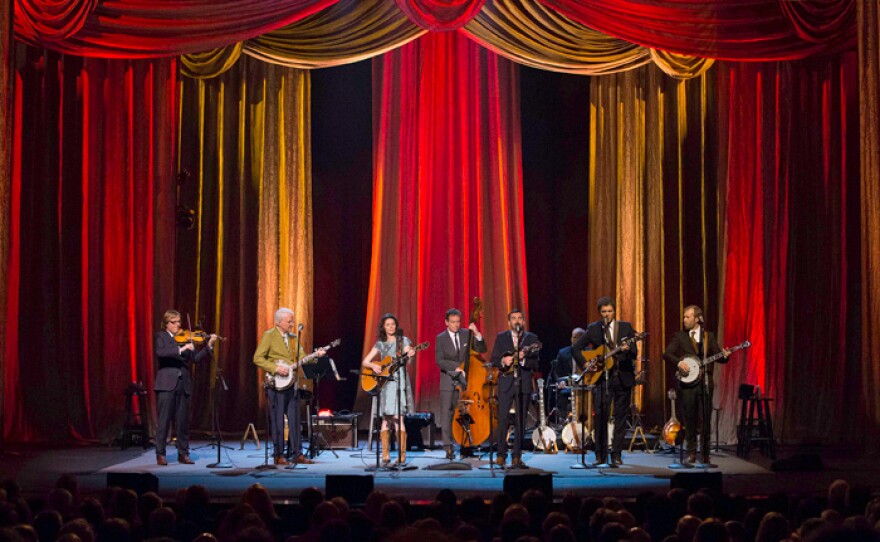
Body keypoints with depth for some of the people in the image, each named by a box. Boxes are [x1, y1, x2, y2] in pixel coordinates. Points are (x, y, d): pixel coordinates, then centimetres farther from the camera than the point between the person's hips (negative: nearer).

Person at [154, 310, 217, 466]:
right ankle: (160, 454, 3)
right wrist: (181, 349, -25)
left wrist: (209, 346, -4)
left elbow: (195, 358, 7)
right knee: (164, 421, -3)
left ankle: (183, 454, 13)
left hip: (183, 384, 4)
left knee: (183, 421, 6)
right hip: (167, 384, -4)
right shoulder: (161, 337, 3)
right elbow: (160, 352, -18)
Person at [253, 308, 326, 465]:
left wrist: (315, 355, -7)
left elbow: (301, 358, 10)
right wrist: (275, 368, -17)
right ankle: (279, 455, 4)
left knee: (296, 420, 6)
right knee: (278, 421, -2)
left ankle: (296, 453, 11)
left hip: (293, 384, 6)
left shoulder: (294, 337, 14)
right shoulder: (269, 336, -3)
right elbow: (258, 358, -9)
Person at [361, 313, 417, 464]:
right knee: (385, 419, 2)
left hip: (399, 382, -3)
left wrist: (410, 355, -32)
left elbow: (408, 361, -10)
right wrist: (373, 366, -11)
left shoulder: (403, 340, 4)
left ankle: (402, 454, -11)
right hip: (383, 382, 3)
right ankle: (385, 454, 4)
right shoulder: (380, 344, 11)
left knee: (397, 417, -12)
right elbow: (364, 362, 10)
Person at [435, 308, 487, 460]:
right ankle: (448, 447, -1)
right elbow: (439, 361, -7)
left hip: (464, 380, 1)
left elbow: (482, 349, -2)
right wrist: (456, 368, -20)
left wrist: (477, 334, -16)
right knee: (446, 414, -3)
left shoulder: (466, 334, 6)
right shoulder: (441, 338, 1)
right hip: (448, 381, -1)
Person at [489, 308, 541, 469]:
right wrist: (503, 361, -15)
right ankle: (501, 454, 3)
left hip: (524, 383, 0)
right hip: (505, 383, 0)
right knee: (502, 420, -6)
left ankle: (516, 457, 7)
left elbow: (536, 364, 0)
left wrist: (523, 359, -18)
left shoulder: (532, 338, 7)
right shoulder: (501, 337, 9)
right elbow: (493, 360, 5)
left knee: (520, 421, 2)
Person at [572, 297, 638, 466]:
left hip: (623, 377, 1)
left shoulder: (626, 327, 4)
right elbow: (576, 348, 8)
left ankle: (616, 455, 10)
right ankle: (601, 455, 0)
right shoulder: (593, 329, 4)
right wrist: (585, 364, -6)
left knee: (620, 417, 3)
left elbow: (635, 353, -1)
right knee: (600, 416, -9)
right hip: (602, 377, -1)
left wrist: (627, 349, -23)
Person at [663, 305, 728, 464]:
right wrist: (678, 362, -19)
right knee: (689, 419, 1)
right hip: (687, 382, -1)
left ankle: (705, 453, 10)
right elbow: (666, 354, -3)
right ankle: (691, 452, 10)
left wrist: (724, 356, -16)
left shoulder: (709, 336, 10)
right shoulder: (679, 336, 6)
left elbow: (717, 355, 6)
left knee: (705, 419, 2)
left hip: (705, 383, 1)